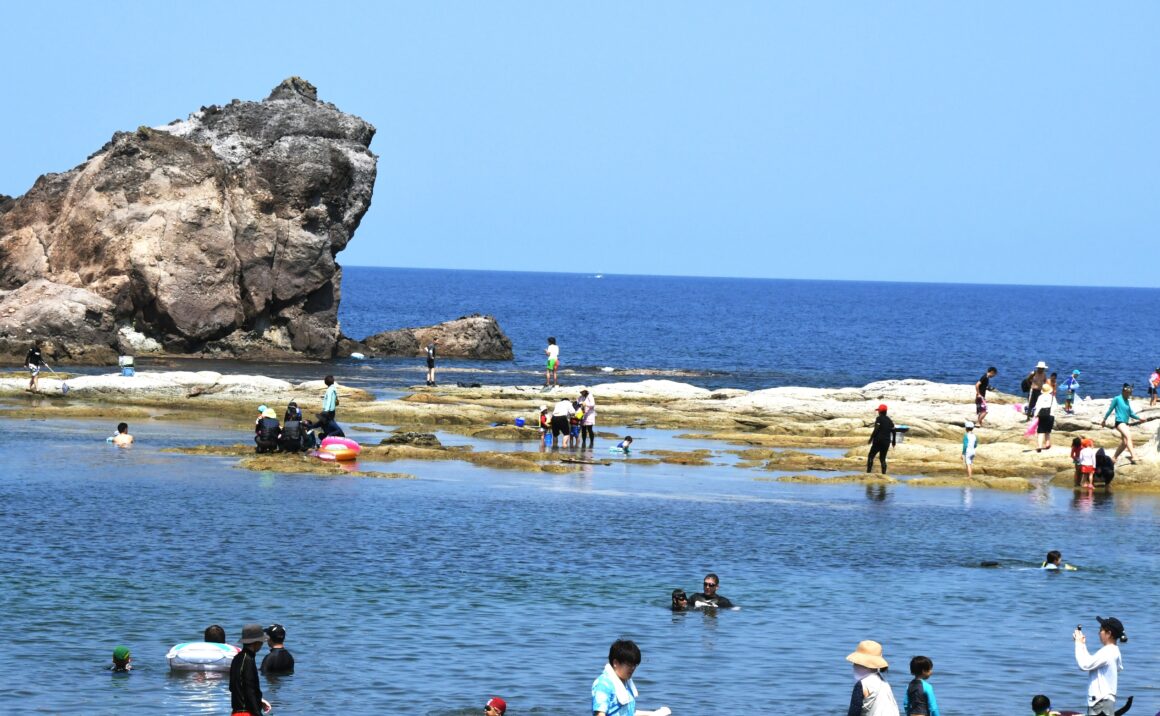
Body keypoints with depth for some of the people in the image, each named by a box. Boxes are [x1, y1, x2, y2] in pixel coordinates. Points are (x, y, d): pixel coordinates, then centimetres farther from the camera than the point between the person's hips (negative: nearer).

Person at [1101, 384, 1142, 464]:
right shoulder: (1117, 399, -2)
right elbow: (1110, 410, 2)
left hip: (1125, 423, 8)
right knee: (1128, 436, -28)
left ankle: (1114, 458, 24)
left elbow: (1131, 413, 22)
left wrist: (1139, 418, 9)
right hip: (1119, 422, -8)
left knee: (1124, 443, 8)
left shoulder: (1127, 401, 18)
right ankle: (1133, 456, -41)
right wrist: (1104, 420, 6)